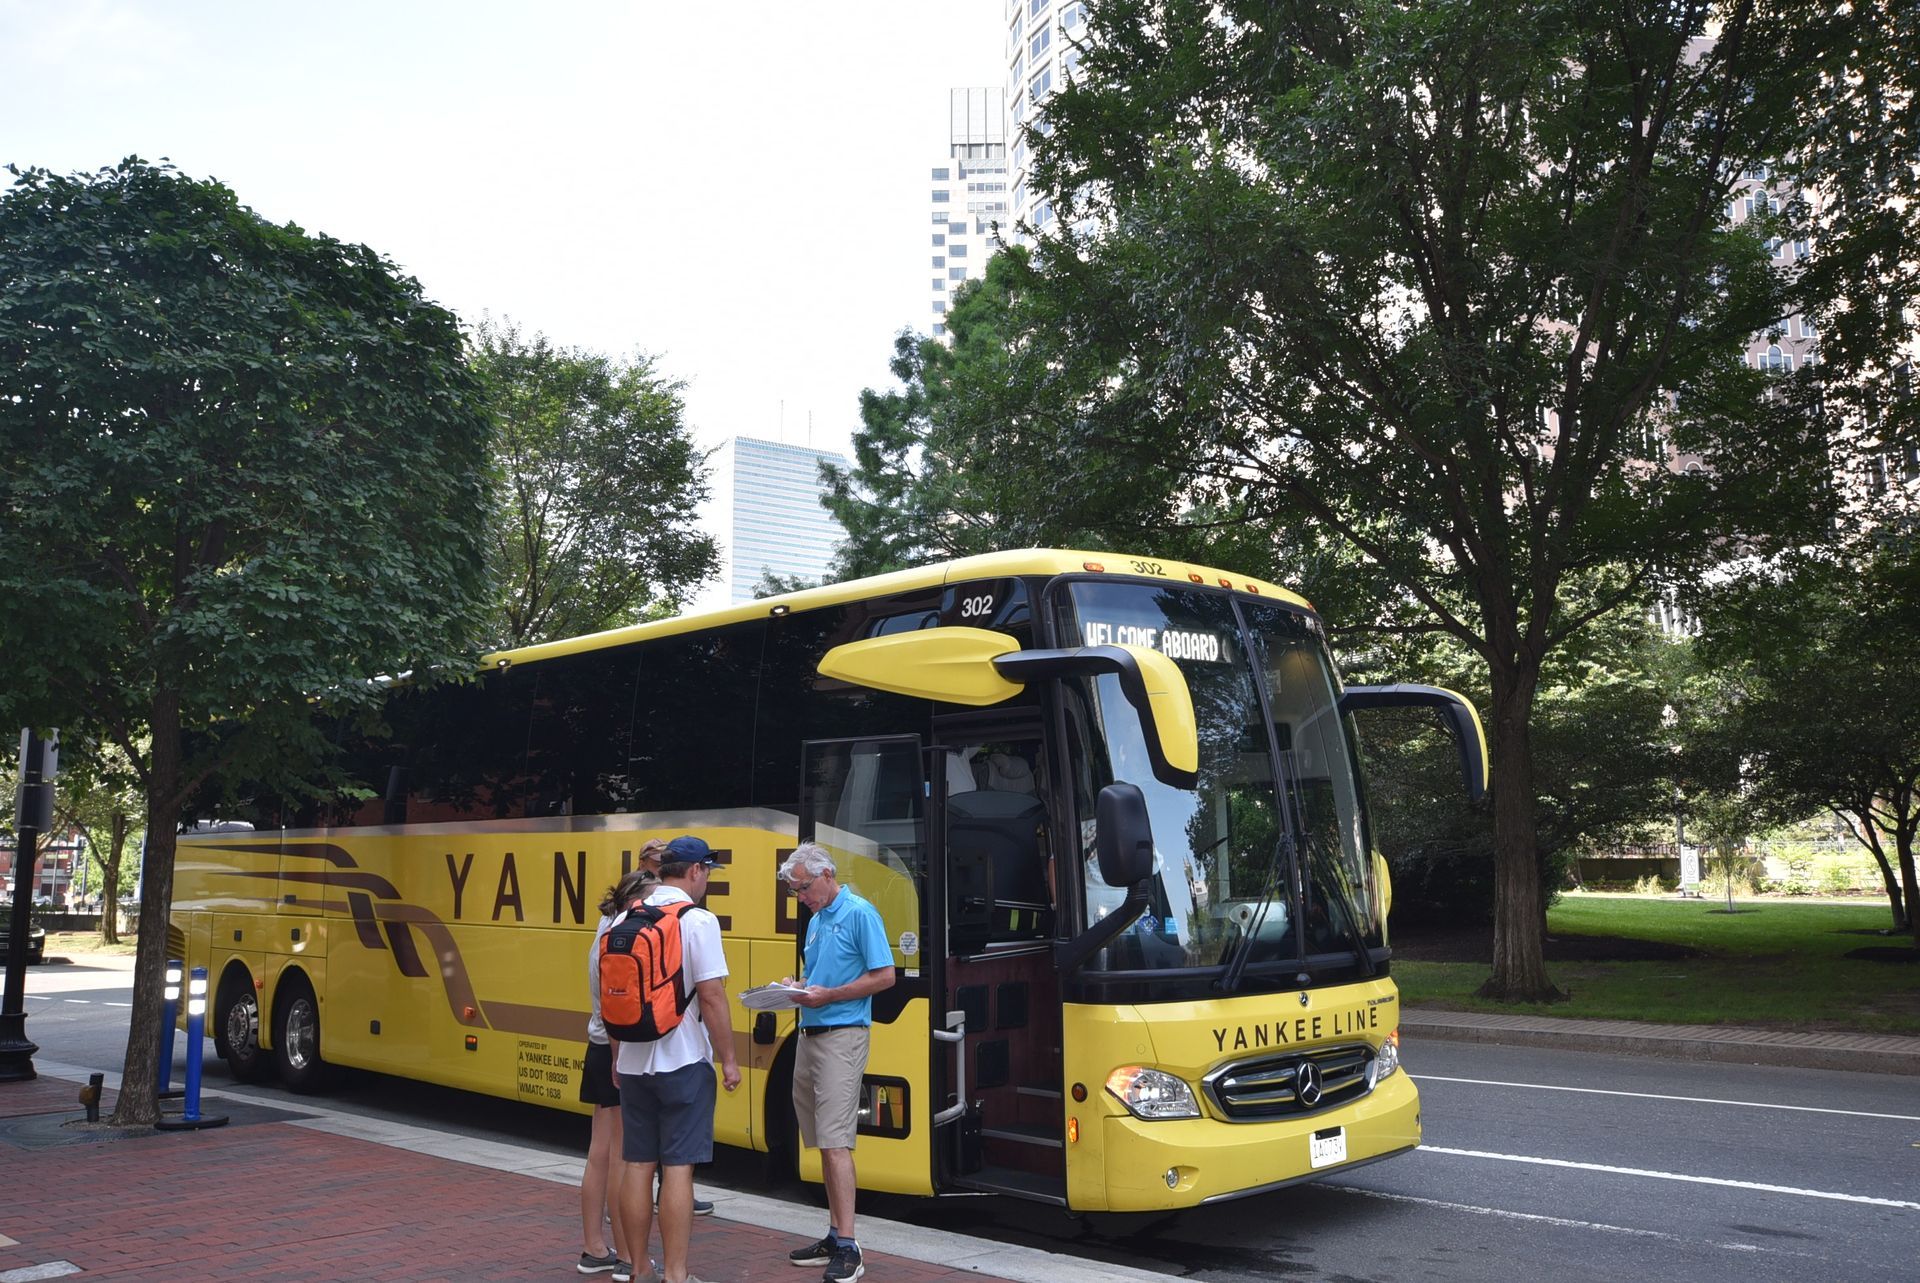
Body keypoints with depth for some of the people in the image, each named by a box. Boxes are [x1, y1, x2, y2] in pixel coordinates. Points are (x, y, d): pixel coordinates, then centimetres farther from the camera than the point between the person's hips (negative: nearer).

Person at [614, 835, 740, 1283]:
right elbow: (711, 997, -16)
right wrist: (728, 1059, -7)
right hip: (683, 1062, -6)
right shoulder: (698, 921, -12)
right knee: (677, 1168, -1)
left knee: (638, 1165, 12)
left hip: (633, 1062, 6)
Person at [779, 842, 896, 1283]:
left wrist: (828, 995, -17)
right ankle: (835, 1235, 19)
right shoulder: (815, 920, 16)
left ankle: (848, 1247, -10)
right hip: (809, 1036, 9)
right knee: (823, 1143, 11)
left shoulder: (860, 913, -9)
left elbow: (885, 976, -13)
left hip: (841, 1036, -9)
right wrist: (797, 987, 4)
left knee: (835, 1142, -12)